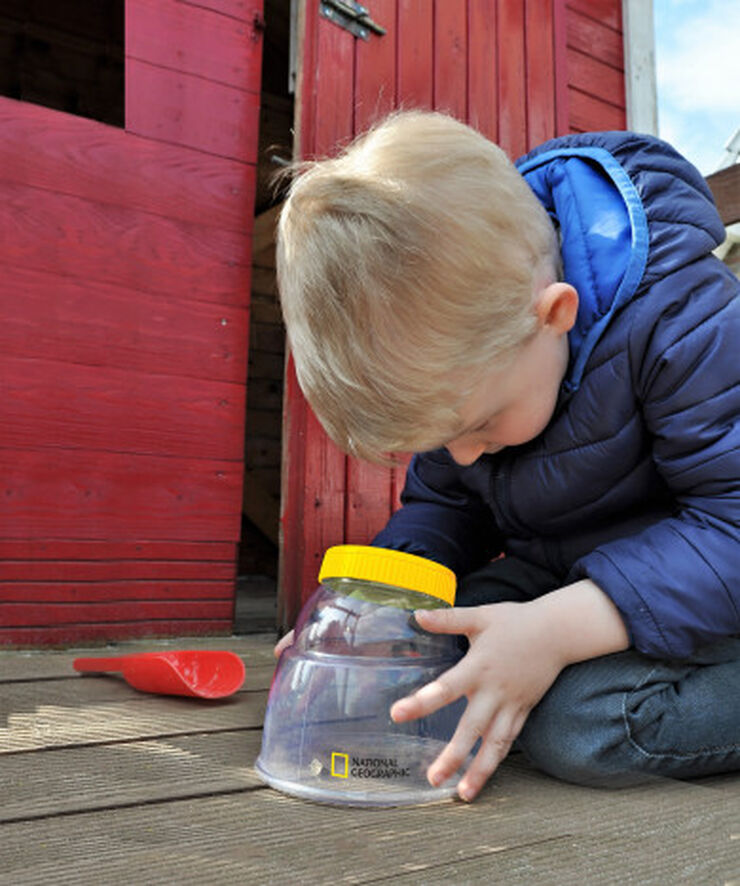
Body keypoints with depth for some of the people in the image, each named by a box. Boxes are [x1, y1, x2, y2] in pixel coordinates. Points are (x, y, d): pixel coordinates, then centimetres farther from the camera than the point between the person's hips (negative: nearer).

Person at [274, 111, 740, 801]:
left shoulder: (677, 317, -30)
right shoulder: (451, 354, -10)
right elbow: (441, 504, 4)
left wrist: (558, 631, -39)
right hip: (553, 572, 6)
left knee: (586, 721, -31)